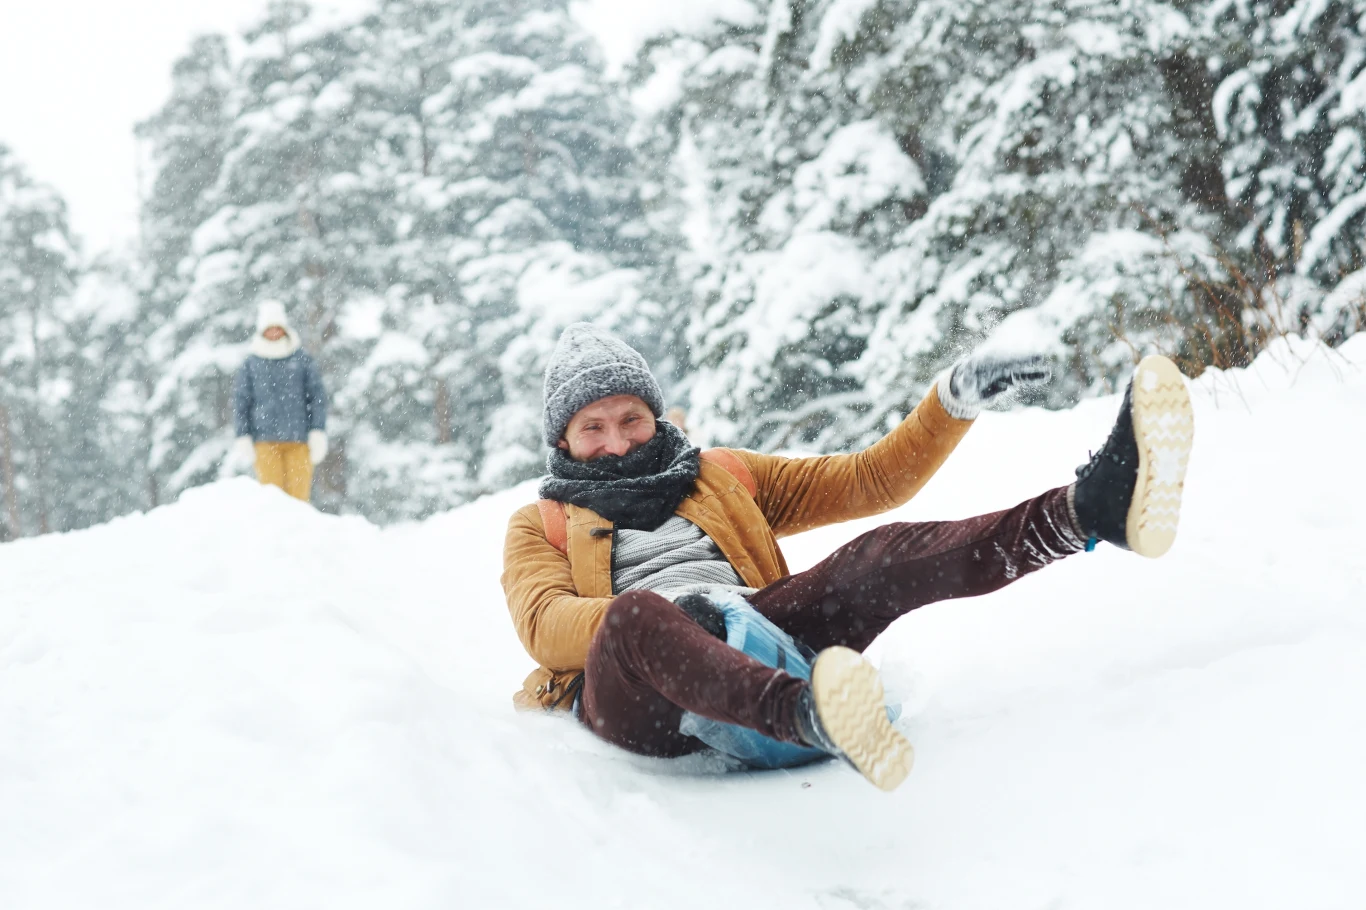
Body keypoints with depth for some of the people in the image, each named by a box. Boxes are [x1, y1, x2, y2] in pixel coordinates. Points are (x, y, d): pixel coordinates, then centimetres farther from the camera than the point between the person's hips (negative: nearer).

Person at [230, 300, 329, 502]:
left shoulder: (302, 359, 8)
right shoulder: (251, 363, 8)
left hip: (299, 440, 0)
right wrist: (243, 438, 2)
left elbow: (317, 396, 7)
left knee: (299, 493, -5)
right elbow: (241, 401, 9)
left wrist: (318, 432, -1)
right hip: (265, 440, 0)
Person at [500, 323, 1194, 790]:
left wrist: (953, 401, 11)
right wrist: (656, 617, -19)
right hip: (631, 699, -2)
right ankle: (807, 716, -67)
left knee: (882, 557, -23)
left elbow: (869, 480, 25)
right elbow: (544, 624, -1)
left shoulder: (720, 478, 29)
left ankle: (1091, 507, -47)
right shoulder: (540, 526, 21)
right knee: (637, 618, -39)